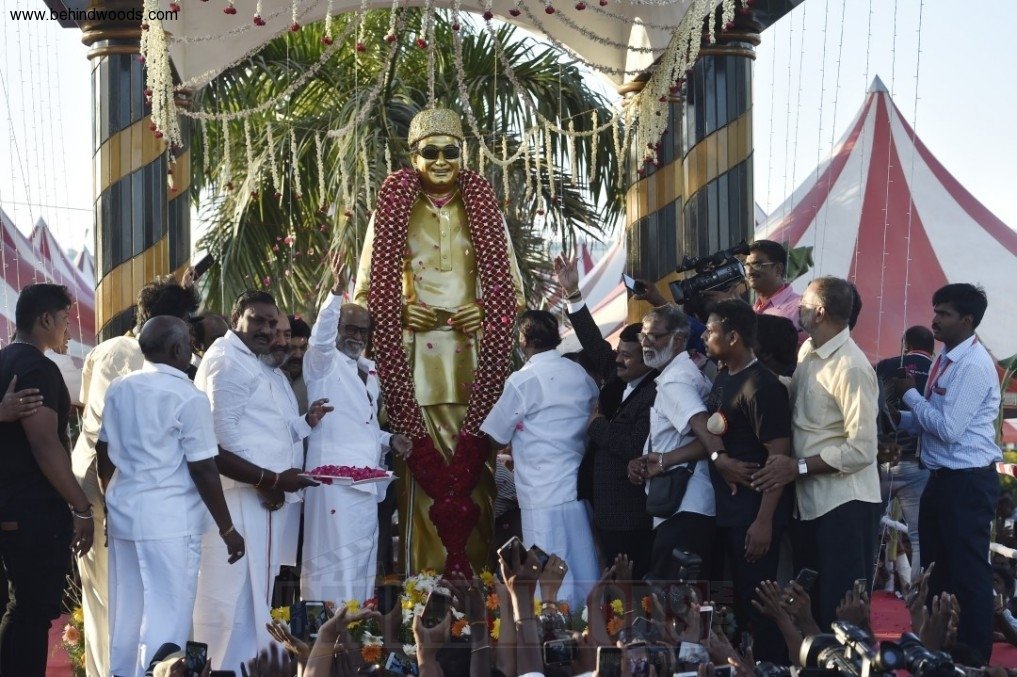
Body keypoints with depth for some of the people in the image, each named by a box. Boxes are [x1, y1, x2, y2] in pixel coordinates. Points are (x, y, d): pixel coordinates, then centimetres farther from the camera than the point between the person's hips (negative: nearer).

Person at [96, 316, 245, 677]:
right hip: (169, 519, -7)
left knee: (126, 611, 14)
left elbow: (104, 452, 17)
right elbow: (203, 470, -12)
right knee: (166, 615, -2)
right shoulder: (188, 396, -12)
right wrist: (227, 528, -4)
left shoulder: (118, 388, 7)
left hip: (122, 512, 7)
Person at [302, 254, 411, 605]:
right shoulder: (323, 363, -2)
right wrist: (336, 293, -37)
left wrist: (389, 440, 8)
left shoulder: (368, 370, 20)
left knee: (363, 557, 10)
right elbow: (320, 337, -25)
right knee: (336, 557, -11)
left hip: (366, 478, 8)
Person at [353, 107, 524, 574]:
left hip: (476, 357, 1)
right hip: (415, 357, -1)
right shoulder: (392, 212, 6)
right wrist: (401, 310, -11)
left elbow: (512, 290, 12)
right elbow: (365, 295, 7)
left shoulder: (484, 210, 10)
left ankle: (474, 570, 3)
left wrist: (487, 311, -8)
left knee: (475, 467, -3)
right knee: (425, 467, -6)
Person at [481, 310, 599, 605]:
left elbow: (494, 435, -3)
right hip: (578, 488, 6)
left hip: (544, 495, -6)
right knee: (582, 575, 10)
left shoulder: (523, 381, -9)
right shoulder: (581, 375, 8)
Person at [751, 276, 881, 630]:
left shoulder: (850, 368, -18)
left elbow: (861, 450, -21)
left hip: (843, 504, -9)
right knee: (811, 602, 17)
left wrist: (798, 467, -18)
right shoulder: (807, 352, 9)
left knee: (841, 612, -3)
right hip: (808, 500, 9)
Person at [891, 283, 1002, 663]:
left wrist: (910, 394, -12)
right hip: (943, 479, 10)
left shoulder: (973, 365, -18)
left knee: (969, 574, -1)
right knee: (936, 572, 18)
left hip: (968, 483, -10)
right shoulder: (945, 360, 10)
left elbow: (948, 428, -23)